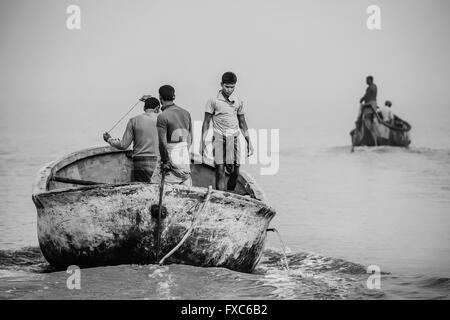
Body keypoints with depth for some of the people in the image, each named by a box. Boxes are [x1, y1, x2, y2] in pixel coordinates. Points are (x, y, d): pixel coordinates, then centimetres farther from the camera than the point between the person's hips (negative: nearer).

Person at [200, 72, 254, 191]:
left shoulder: (238, 101, 9)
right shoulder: (213, 101, -1)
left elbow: (242, 123, 18)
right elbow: (206, 122, 2)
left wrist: (249, 142, 16)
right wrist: (202, 142, -4)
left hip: (233, 139, 3)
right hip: (219, 138, -3)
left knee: (235, 173, 1)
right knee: (220, 172, -10)